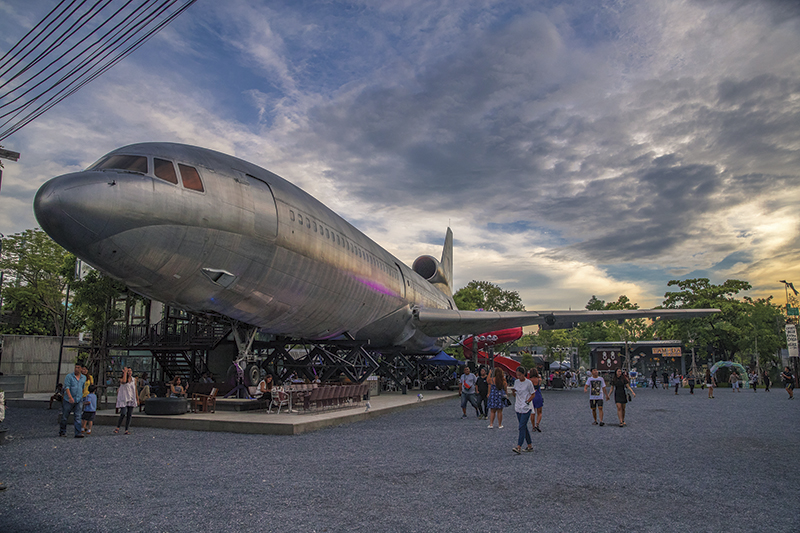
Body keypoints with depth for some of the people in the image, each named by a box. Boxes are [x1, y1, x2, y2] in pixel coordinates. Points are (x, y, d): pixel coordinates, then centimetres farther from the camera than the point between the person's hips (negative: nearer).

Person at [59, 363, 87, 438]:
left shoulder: (84, 378, 6)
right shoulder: (69, 377, -8)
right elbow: (67, 387, -19)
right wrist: (70, 397, -33)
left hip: (78, 401, 2)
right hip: (68, 401, -2)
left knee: (78, 417, -6)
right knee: (64, 417, 10)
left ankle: (78, 433, -10)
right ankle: (62, 431, 30)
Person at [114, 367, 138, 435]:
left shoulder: (134, 379, 7)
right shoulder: (121, 379, -4)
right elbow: (124, 381, -29)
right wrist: (125, 372, -20)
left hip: (131, 399, 4)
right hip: (123, 399, -4)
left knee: (129, 415, 2)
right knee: (123, 414, -14)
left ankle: (127, 430, 8)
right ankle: (117, 428, 6)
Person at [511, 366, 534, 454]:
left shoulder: (528, 383, -8)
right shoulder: (516, 382, 8)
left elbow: (533, 395, -3)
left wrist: (527, 402, -14)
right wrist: (513, 391, -8)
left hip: (526, 408, -6)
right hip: (518, 407, 6)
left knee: (522, 427, -11)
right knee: (524, 427, 11)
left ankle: (519, 447, -15)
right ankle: (530, 445, 21)